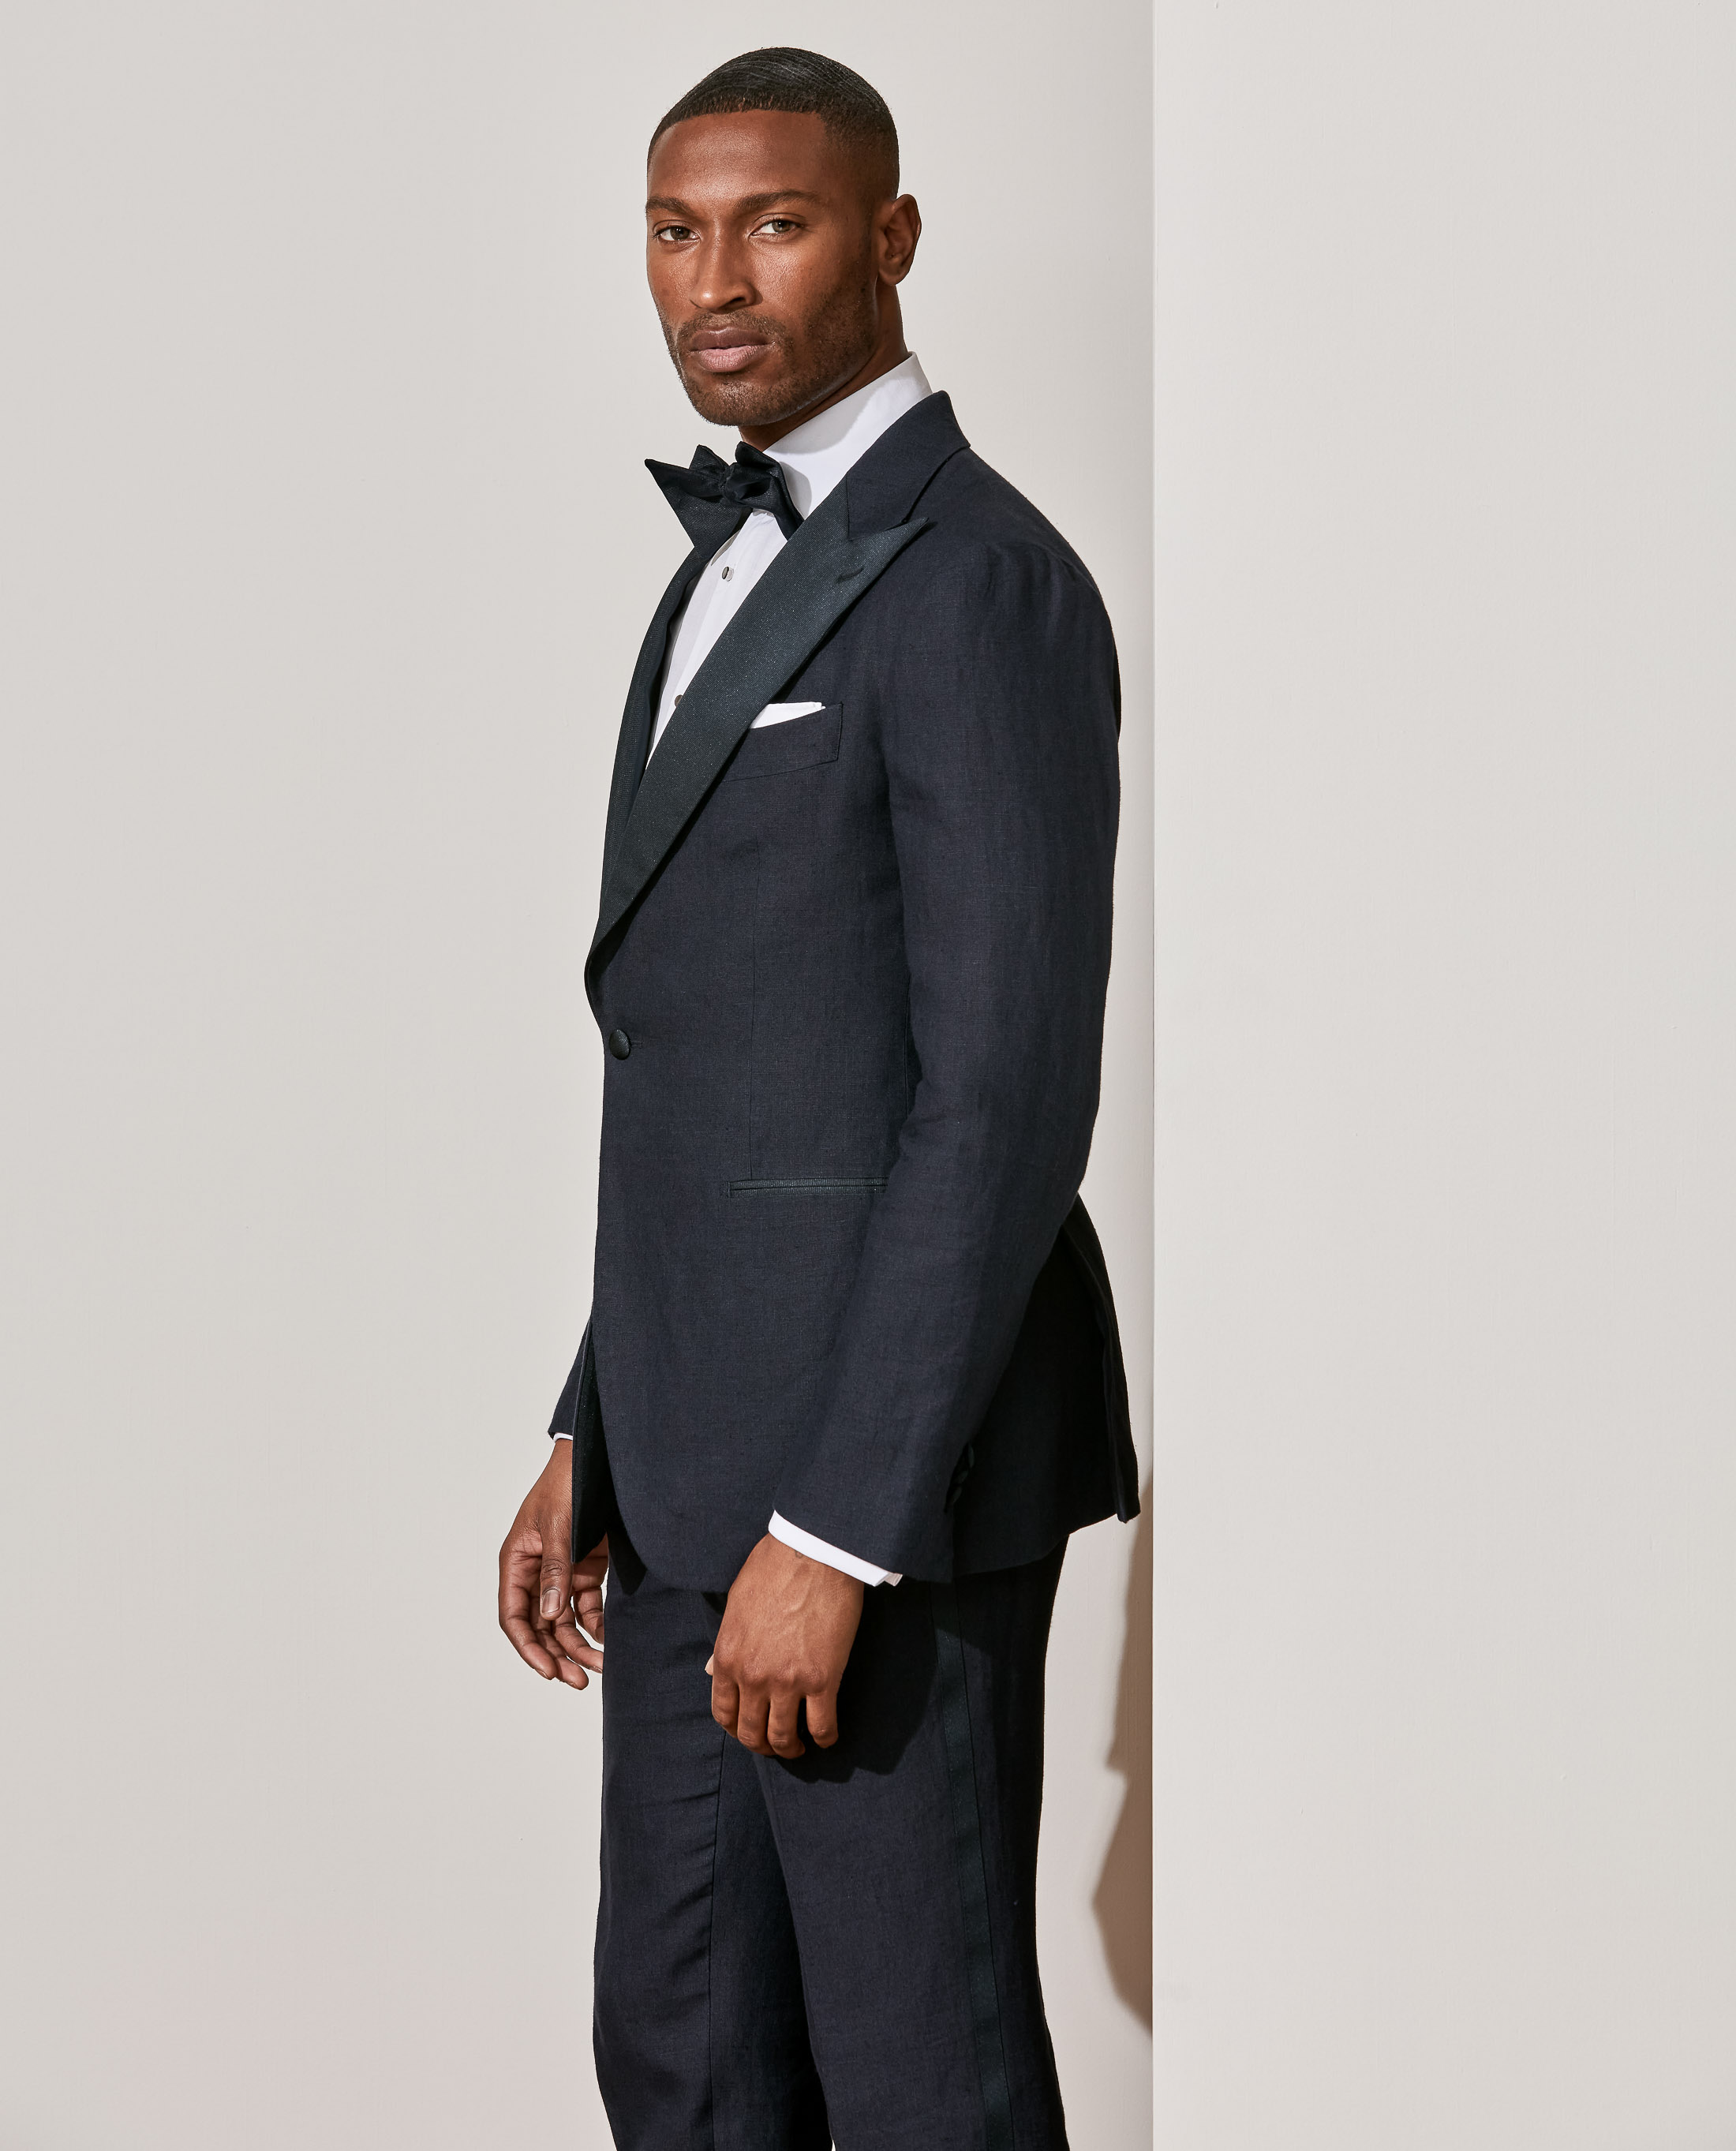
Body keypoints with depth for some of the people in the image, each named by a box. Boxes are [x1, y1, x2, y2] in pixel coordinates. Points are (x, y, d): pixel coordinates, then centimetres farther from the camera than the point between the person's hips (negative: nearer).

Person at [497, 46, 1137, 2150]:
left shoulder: (978, 581, -15)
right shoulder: (734, 576, 16)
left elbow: (1008, 1090, -21)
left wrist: (836, 1533, -23)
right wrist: (593, 1444, 17)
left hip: (893, 1463, -9)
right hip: (704, 1459, 9)